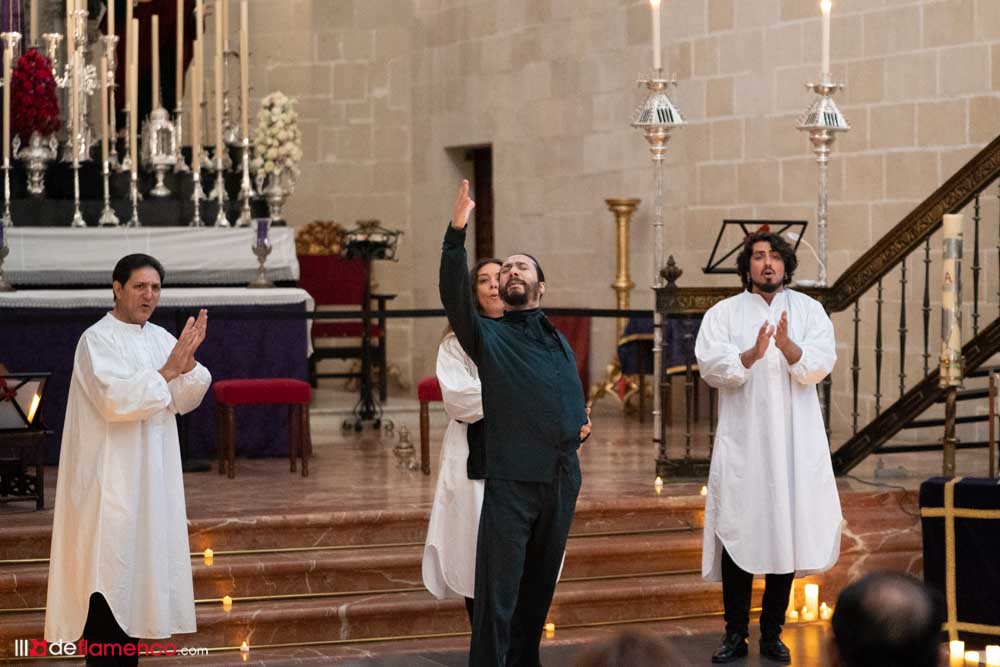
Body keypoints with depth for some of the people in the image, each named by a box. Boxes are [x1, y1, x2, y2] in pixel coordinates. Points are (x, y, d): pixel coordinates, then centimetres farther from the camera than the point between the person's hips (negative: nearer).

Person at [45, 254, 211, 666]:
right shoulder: (97, 340, -11)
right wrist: (167, 370, -23)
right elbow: (115, 400, -24)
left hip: (152, 477, 7)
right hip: (109, 479, -7)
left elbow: (184, 402, 3)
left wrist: (188, 359, -13)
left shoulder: (161, 338, 9)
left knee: (138, 567, 11)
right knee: (107, 574, -6)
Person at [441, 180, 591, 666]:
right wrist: (457, 233, -26)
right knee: (498, 592, -8)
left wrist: (582, 424, 7)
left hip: (562, 480, 5)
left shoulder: (559, 343, 19)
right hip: (511, 480, -5)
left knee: (540, 585, 13)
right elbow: (454, 297, -15)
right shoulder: (488, 336, 5)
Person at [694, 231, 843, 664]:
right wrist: (752, 354, -25)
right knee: (738, 534, -2)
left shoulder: (808, 310, 8)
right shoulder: (724, 313, 5)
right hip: (742, 441, -1)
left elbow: (821, 365, -5)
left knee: (787, 533, 4)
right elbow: (711, 366, -8)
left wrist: (788, 347, -24)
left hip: (795, 442, 1)